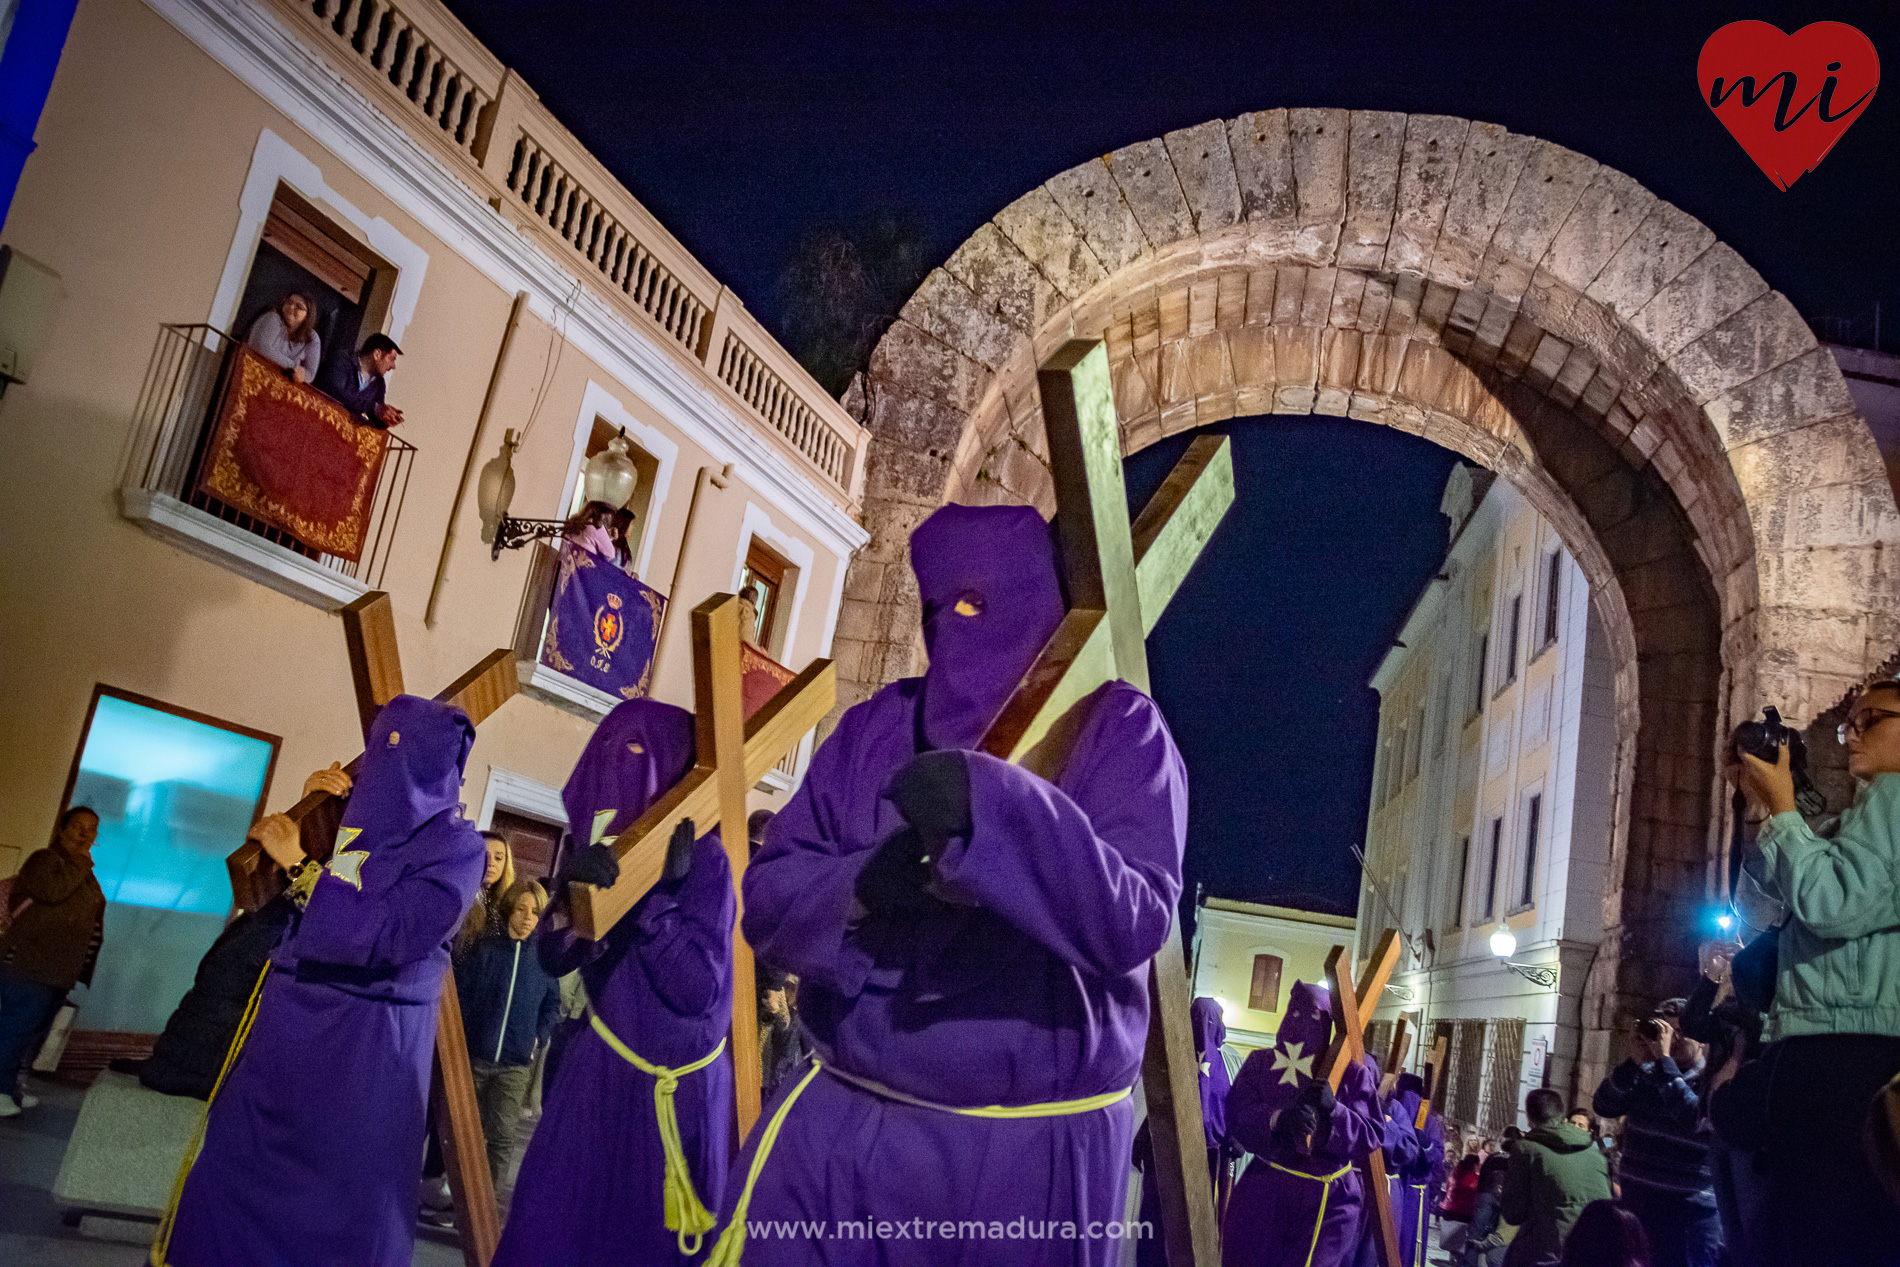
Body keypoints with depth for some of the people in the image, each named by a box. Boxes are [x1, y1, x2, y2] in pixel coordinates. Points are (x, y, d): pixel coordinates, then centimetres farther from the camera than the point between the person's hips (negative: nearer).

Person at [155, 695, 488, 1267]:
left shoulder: (456, 847, -10)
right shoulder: (350, 816, 9)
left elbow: (385, 935, -20)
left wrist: (300, 864, -13)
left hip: (367, 1047, -6)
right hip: (287, 1025, 6)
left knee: (344, 1196, 2)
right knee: (229, 1165, 13)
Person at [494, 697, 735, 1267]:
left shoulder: (702, 858, -14)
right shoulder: (601, 850, 3)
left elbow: (696, 989, -19)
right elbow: (555, 959, -2)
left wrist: (655, 896, -27)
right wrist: (568, 886, -20)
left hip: (676, 1090, -4)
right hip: (600, 1070, 4)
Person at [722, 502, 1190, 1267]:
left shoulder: (1118, 731, -6)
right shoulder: (877, 727, 4)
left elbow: (1134, 924, -17)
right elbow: (768, 897, 1)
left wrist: (993, 810, -31)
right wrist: (862, 888, -20)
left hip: (1033, 1147, -2)